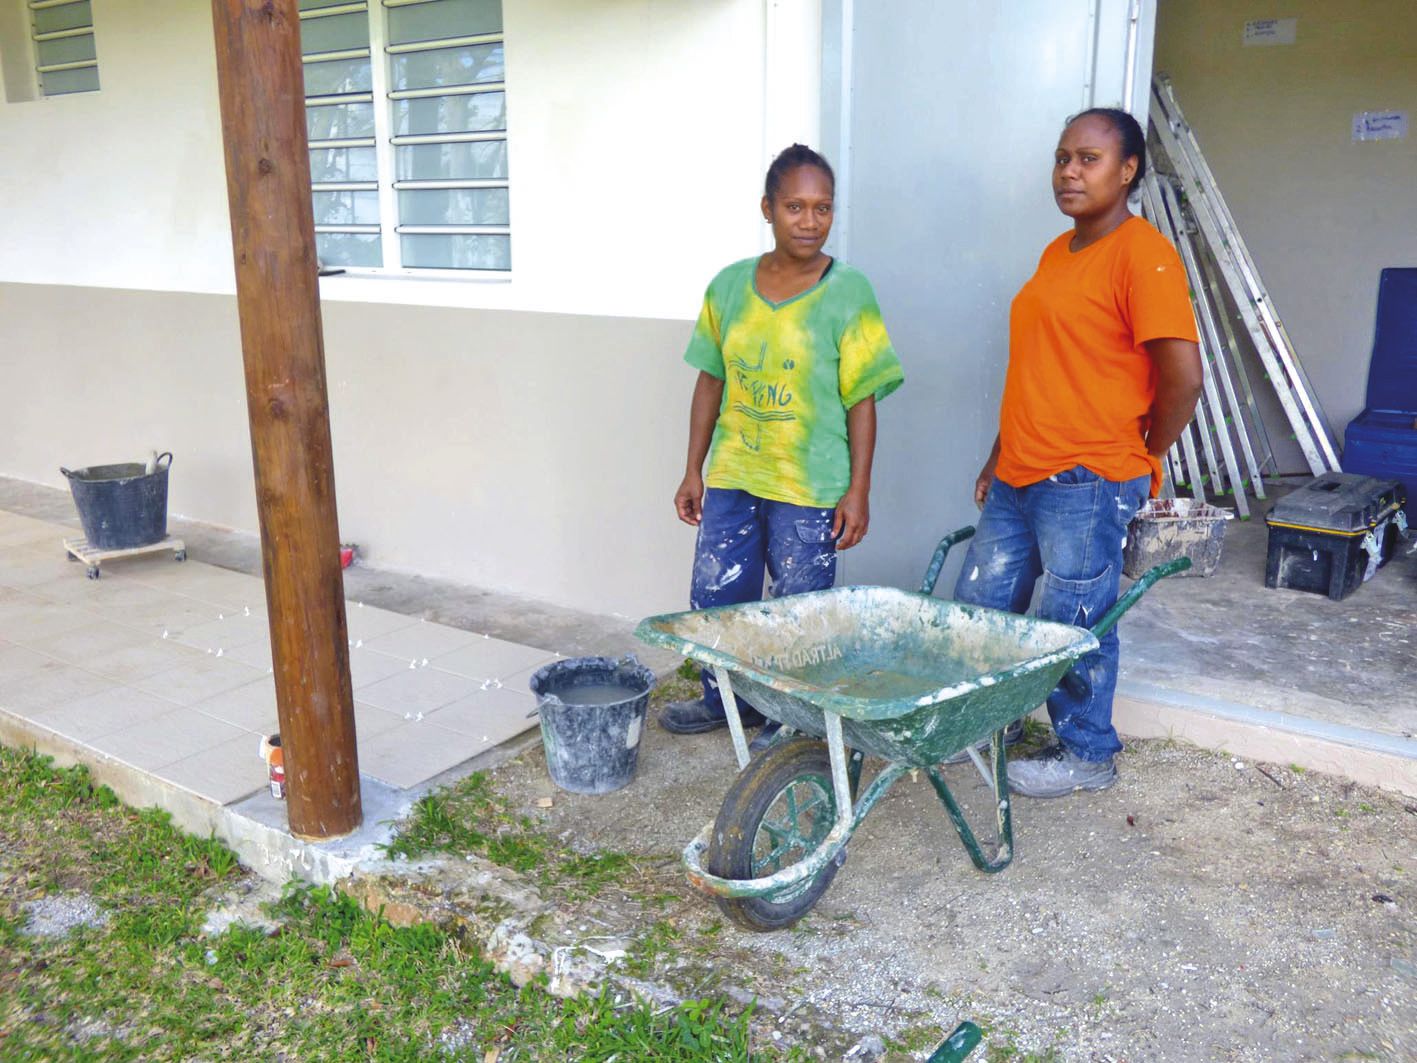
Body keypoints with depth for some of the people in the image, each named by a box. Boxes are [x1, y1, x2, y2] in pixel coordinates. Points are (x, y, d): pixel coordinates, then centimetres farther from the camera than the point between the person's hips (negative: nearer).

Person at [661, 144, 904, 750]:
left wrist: (858, 491, -10)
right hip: (731, 477, 4)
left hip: (811, 487, -4)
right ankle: (724, 699, 37)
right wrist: (693, 471, 9)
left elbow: (861, 399, -7)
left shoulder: (848, 294, -8)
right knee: (714, 598, 13)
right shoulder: (730, 287, 2)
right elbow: (711, 381, 9)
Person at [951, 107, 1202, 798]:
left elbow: (1182, 377, -16)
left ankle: (1086, 755, 23)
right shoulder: (1056, 255, 15)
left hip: (1086, 485, -8)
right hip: (1018, 479, 9)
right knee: (979, 608, 15)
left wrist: (1143, 461, -5)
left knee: (1075, 626, 3)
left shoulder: (1143, 255, -13)